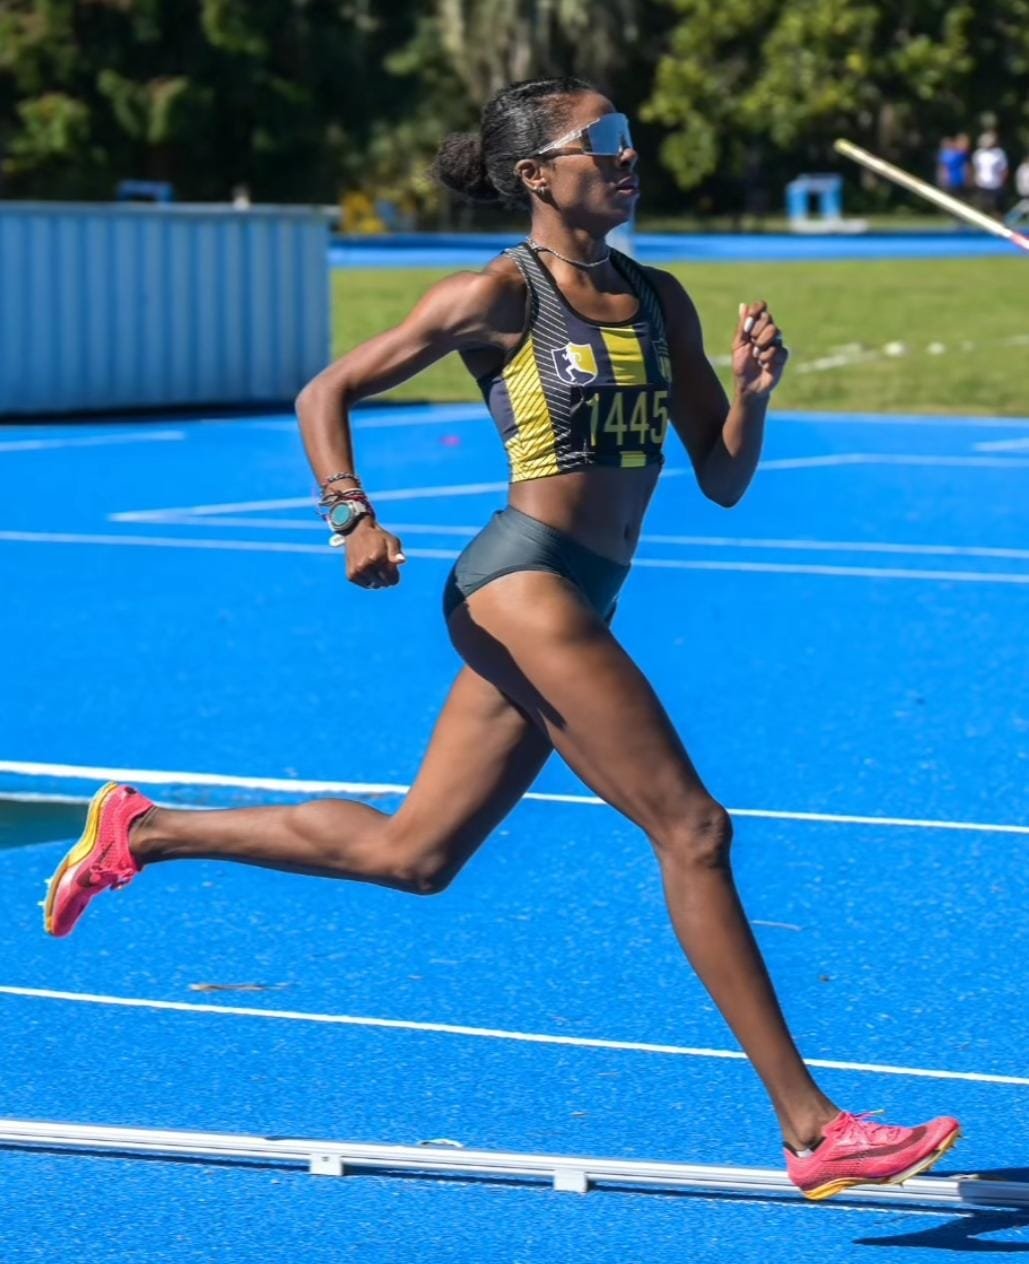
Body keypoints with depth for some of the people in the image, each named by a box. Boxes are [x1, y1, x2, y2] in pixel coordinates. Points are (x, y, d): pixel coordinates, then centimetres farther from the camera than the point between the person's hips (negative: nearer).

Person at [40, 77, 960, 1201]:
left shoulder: (659, 301, 14)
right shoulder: (498, 296, -5)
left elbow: (723, 480, 14)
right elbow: (325, 394, 2)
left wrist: (753, 389, -5)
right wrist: (353, 518, -13)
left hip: (573, 603, 8)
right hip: (524, 575, -8)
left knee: (409, 855, 14)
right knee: (692, 827, -12)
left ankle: (143, 831, 27)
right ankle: (810, 1127, -11)